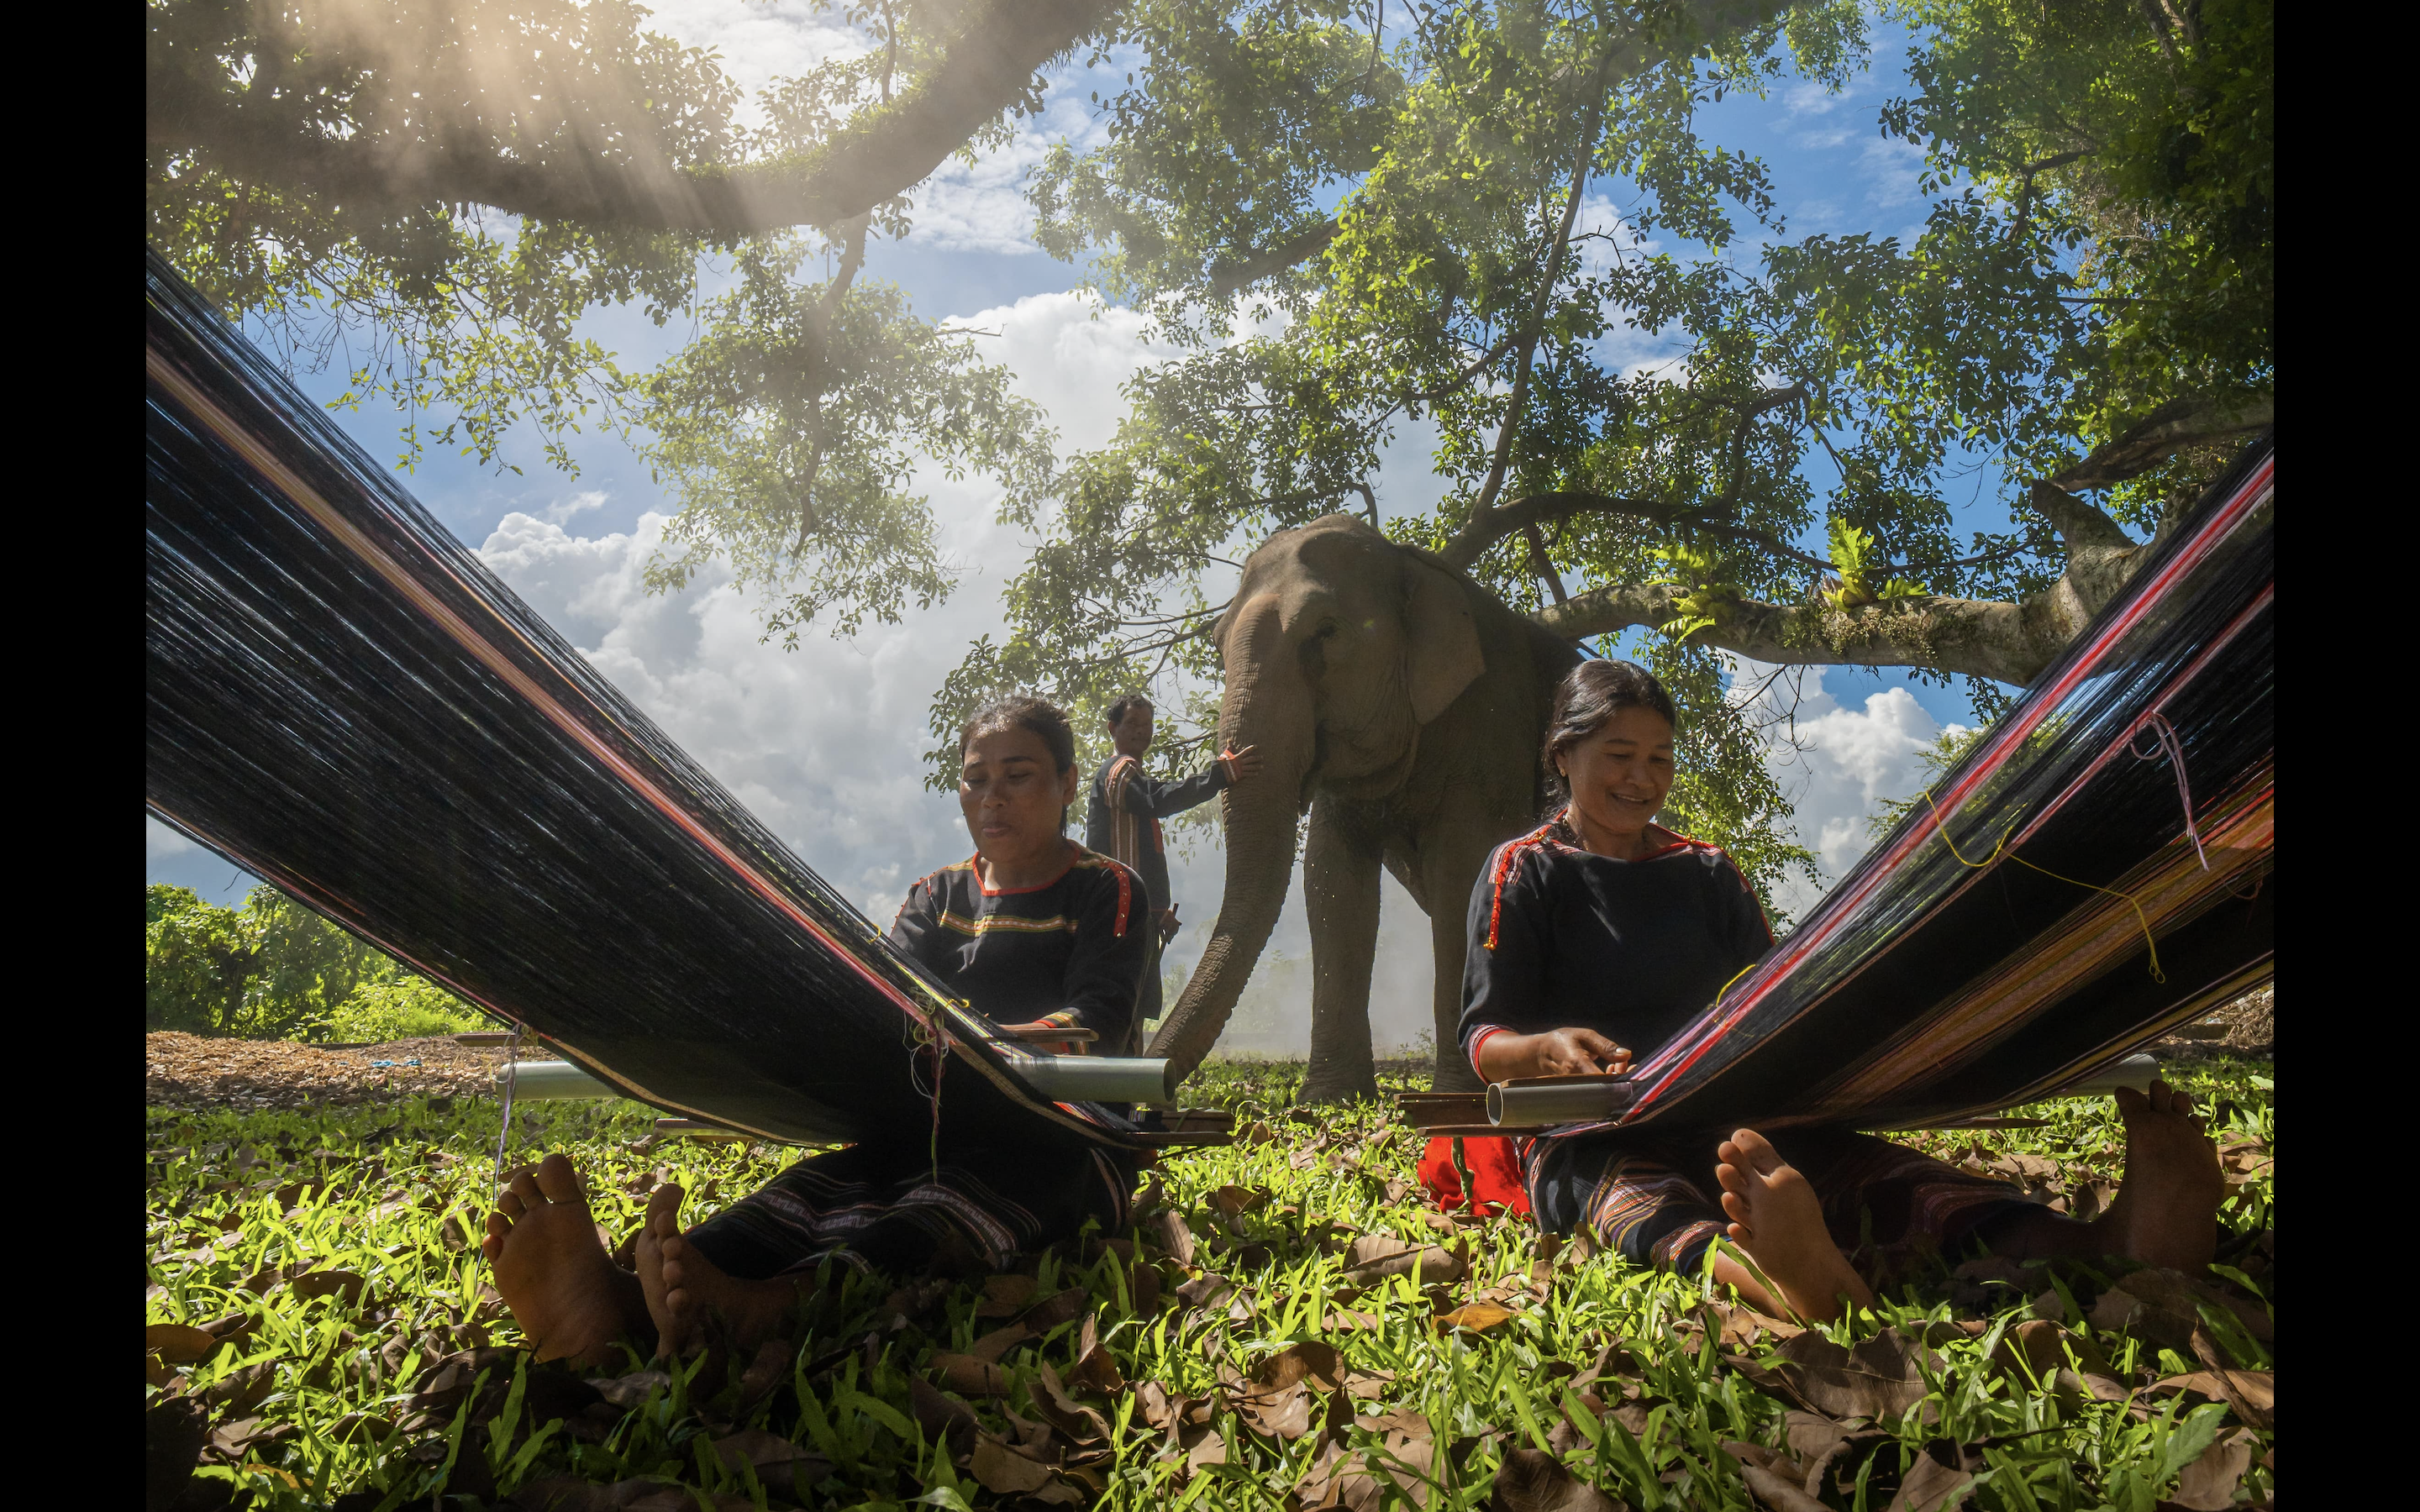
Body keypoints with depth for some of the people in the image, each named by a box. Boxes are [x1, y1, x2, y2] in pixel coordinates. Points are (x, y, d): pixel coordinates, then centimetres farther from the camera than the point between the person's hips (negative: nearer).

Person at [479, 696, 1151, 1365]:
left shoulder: (1107, 891, 4)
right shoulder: (938, 895, 19)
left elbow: (1098, 1021, -13)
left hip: (1062, 1144, -4)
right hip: (936, 1136, 4)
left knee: (967, 1194, -38)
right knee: (826, 1180, -27)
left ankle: (770, 1307, -66)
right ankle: (611, 1304, -55)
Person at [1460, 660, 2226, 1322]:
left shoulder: (1708, 872, 22)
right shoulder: (1523, 872, 8)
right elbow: (1484, 1039, -1)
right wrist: (1548, 1049, -25)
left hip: (1727, 1121, 4)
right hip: (1588, 1137, -3)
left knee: (1857, 1165, -27)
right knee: (1637, 1196, -40)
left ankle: (2109, 1243, -54)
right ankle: (1767, 1278, -73)